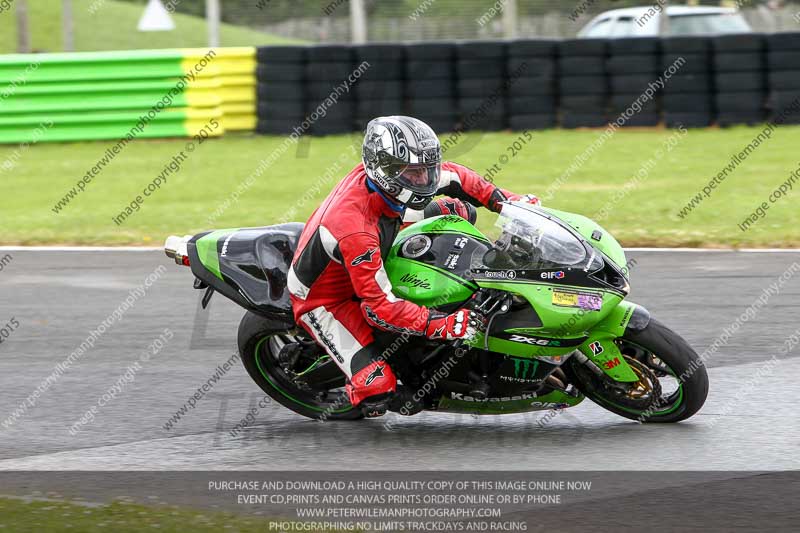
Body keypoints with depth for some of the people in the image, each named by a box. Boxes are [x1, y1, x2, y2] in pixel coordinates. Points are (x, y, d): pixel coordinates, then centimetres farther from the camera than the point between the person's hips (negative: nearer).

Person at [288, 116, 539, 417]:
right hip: (323, 298, -8)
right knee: (377, 393, -25)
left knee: (457, 210, 4)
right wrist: (443, 326, -43)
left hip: (367, 267, 8)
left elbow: (452, 176, 3)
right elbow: (379, 305, -37)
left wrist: (504, 200, -4)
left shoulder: (382, 174, -18)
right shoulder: (356, 229, -40)